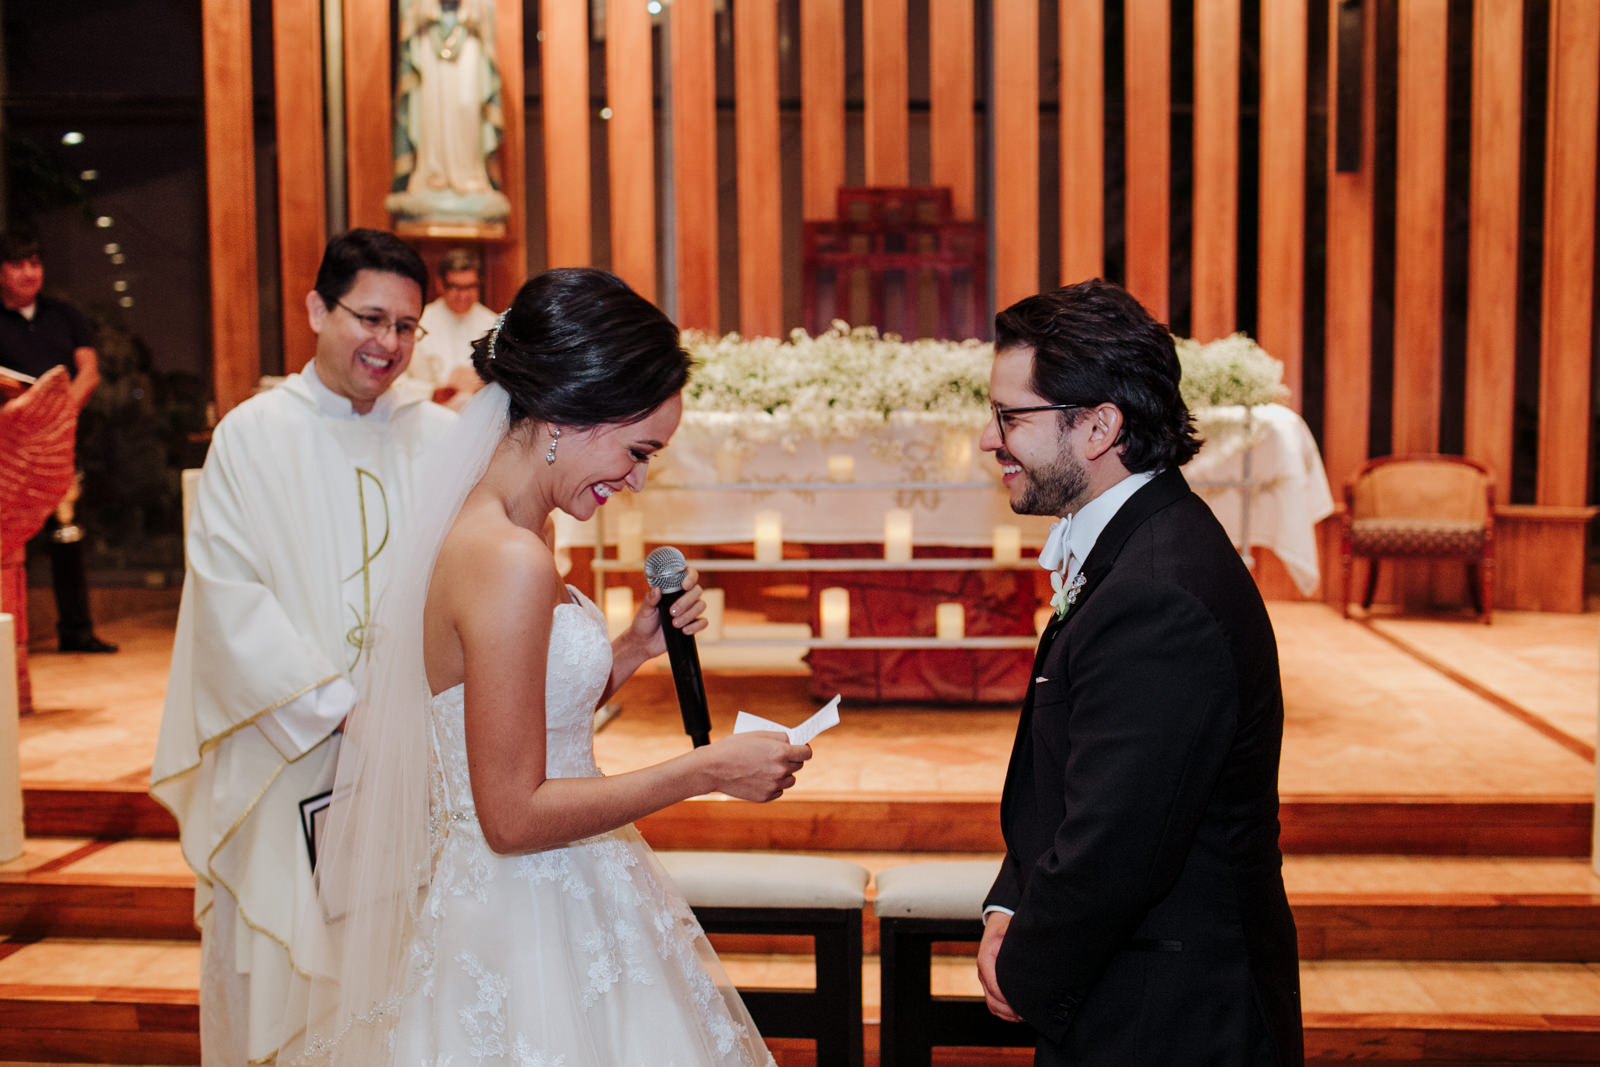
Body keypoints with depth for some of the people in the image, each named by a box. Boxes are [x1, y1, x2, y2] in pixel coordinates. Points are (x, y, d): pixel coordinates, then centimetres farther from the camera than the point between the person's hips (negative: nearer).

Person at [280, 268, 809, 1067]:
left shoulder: (482, 531, 4)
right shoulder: (510, 561, -25)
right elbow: (514, 814, -23)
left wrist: (631, 650, 2)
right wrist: (706, 771, -20)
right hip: (532, 937, -9)